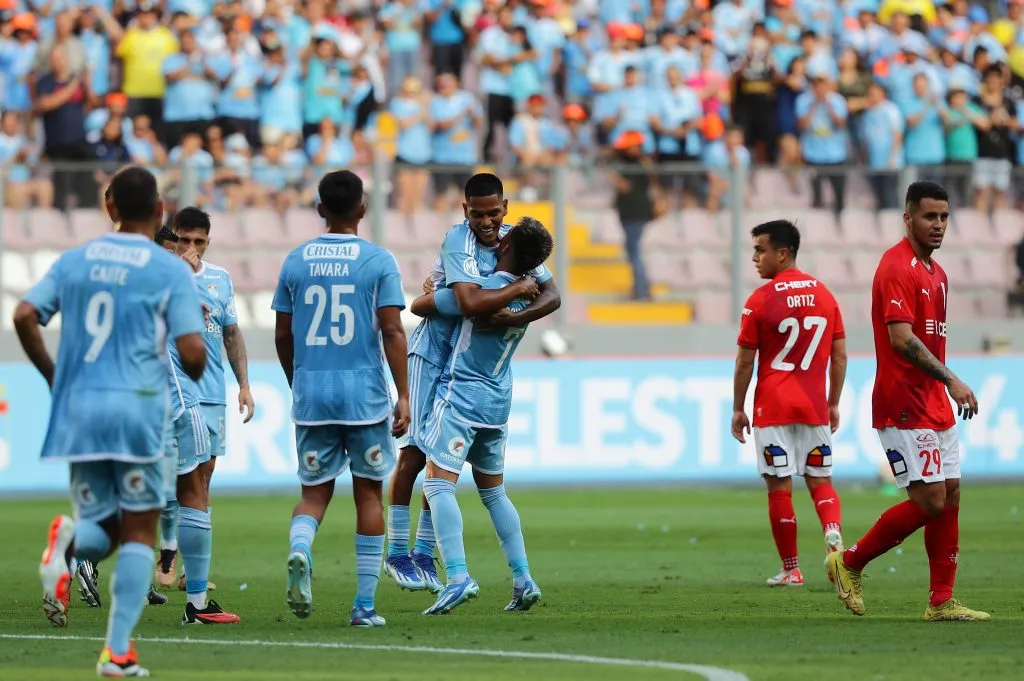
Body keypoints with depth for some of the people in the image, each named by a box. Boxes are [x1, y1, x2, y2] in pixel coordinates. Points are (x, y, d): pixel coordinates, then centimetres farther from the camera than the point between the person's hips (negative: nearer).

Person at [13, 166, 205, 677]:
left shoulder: (74, 260, 8)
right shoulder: (170, 271, -4)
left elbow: (24, 316, 0)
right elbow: (191, 353, -10)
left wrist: (53, 377, 13)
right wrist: (195, 374, 14)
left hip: (78, 408, 4)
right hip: (137, 409, -4)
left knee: (101, 529, 14)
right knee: (138, 533, 7)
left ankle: (68, 543, -23)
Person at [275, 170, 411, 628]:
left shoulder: (295, 261, 5)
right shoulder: (378, 261, -4)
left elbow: (283, 336, 9)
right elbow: (392, 332, -9)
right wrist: (403, 396, -5)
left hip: (310, 392, 2)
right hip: (365, 394, -2)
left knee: (315, 492, 11)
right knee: (368, 493, 8)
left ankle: (299, 549, -22)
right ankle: (365, 605, 8)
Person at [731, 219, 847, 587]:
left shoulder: (760, 300, -7)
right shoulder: (824, 295, 6)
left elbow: (745, 361, -5)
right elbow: (839, 355, 9)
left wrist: (738, 409, 4)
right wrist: (834, 404, 16)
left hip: (773, 408, -4)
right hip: (814, 406, 4)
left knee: (779, 486, 1)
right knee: (820, 480, 12)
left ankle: (791, 570, 3)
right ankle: (833, 533, -16)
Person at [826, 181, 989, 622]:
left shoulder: (936, 272, 16)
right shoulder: (897, 268, -14)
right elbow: (901, 338, -24)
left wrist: (947, 389, 18)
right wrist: (951, 379, -29)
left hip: (935, 407, 10)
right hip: (904, 410, -10)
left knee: (949, 497, 6)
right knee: (929, 500, -11)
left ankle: (942, 602, 8)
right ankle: (850, 562, 4)